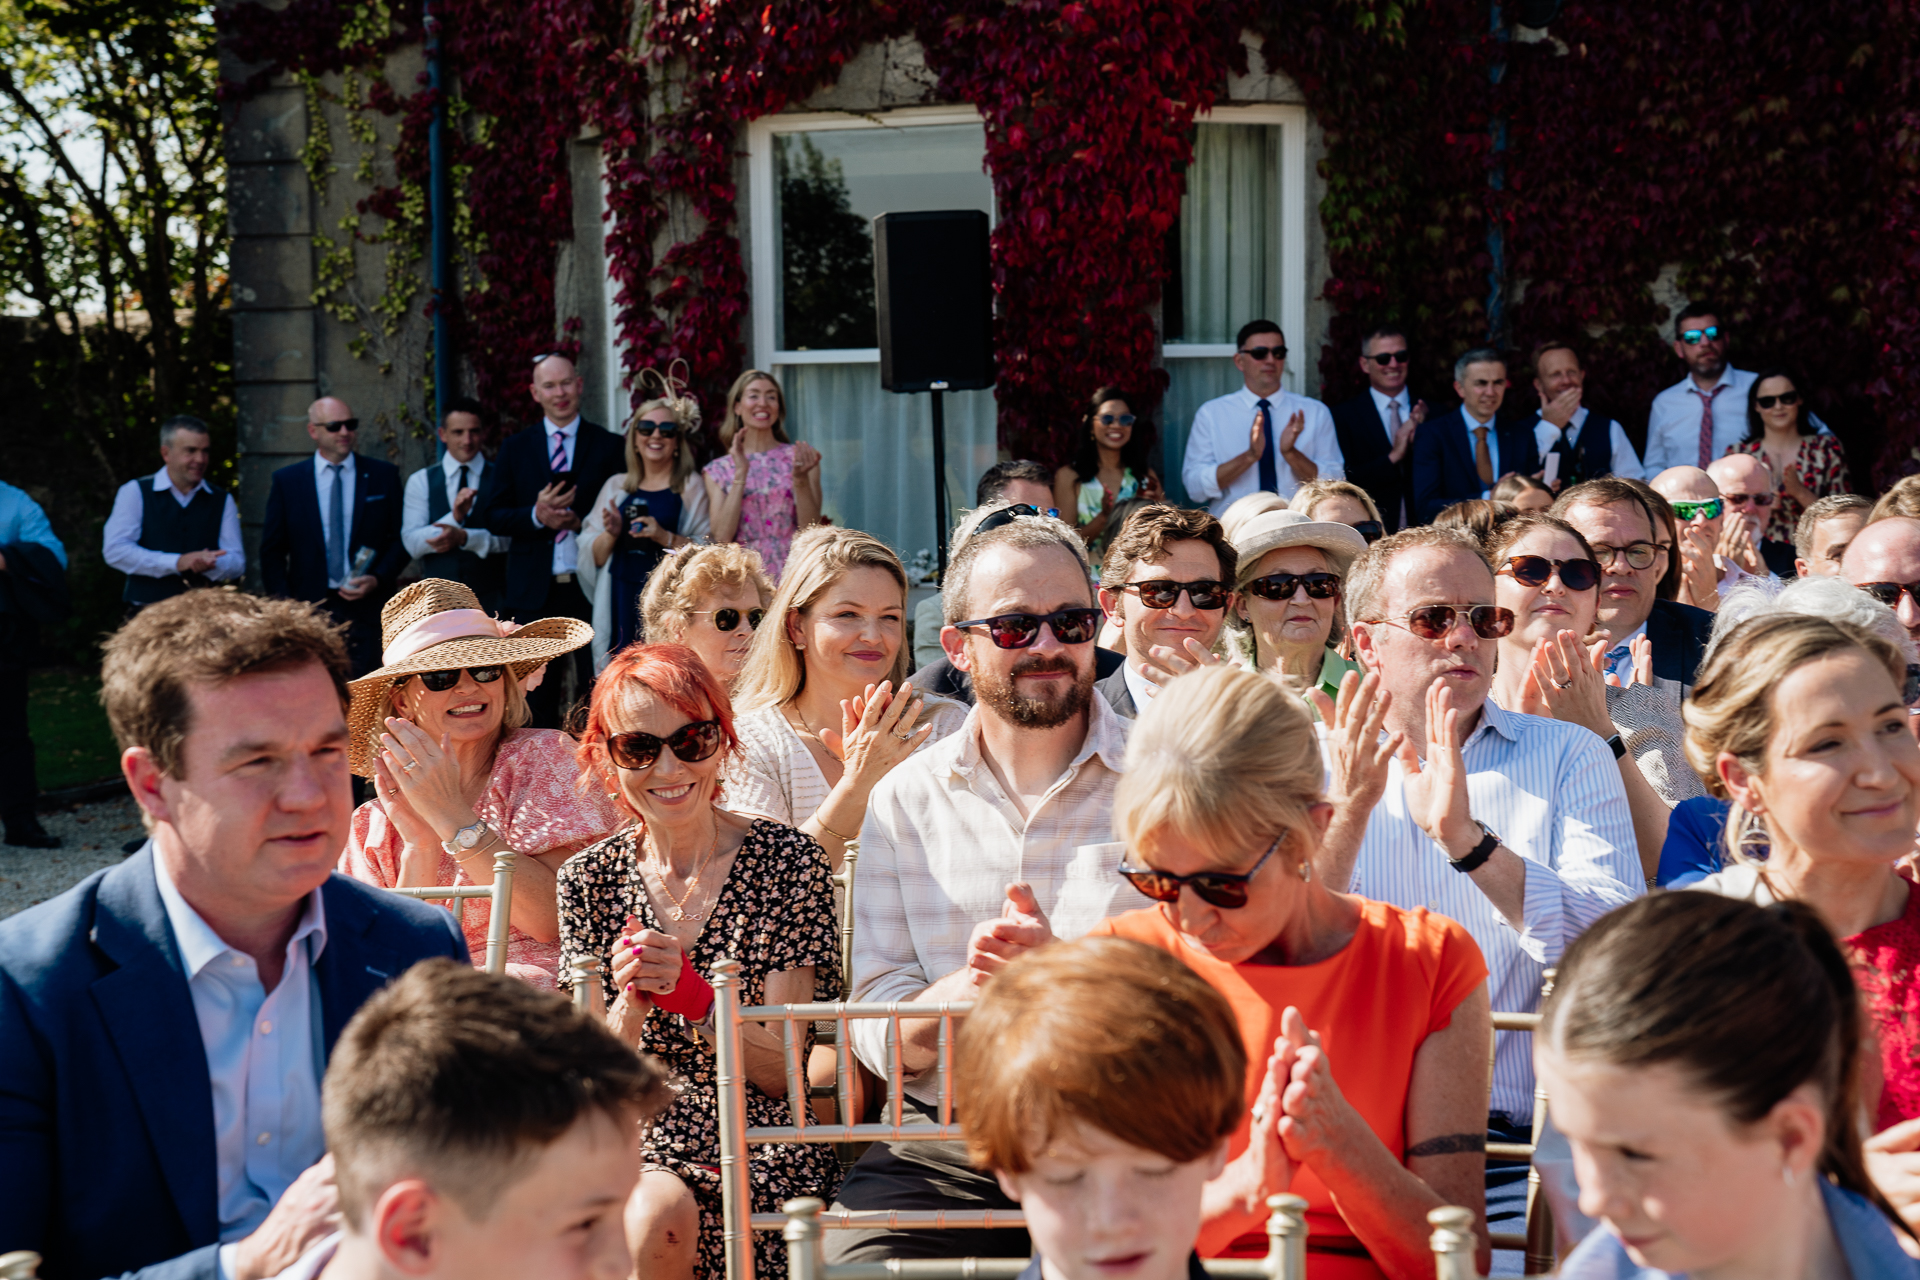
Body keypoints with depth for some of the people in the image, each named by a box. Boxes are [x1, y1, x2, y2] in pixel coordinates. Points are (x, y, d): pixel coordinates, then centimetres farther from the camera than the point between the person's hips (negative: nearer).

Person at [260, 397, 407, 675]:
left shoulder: (383, 476, 8)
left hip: (365, 609, 0)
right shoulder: (287, 481, 8)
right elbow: (272, 550, 8)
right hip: (308, 608, 0)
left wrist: (378, 579, -8)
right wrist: (284, 603, -4)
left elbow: (400, 539, 8)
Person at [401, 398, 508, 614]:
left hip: (491, 599, -1)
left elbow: (509, 537, -8)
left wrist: (464, 538, -24)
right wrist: (454, 517, -19)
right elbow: (412, 544, -4)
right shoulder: (421, 481, 7)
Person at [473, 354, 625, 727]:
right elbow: (489, 515, 5)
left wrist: (582, 521, -14)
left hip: (591, 587, -1)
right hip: (534, 592, 2)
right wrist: (536, 516, -12)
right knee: (537, 700, 5)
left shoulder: (608, 446, 5)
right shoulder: (516, 448, 11)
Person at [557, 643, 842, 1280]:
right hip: (635, 1137, 2)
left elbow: (781, 1073, -3)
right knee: (650, 1208, -31)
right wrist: (629, 1005, -16)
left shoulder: (787, 861, 0)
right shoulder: (589, 879, 7)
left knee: (659, 1212, -31)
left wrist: (692, 996, -19)